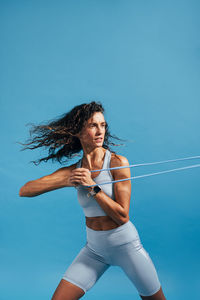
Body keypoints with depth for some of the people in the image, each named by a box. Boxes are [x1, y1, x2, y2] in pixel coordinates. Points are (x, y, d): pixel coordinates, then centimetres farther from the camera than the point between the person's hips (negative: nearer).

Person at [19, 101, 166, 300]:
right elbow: (24, 191, -9)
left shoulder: (118, 162, -15)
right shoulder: (73, 170, -4)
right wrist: (65, 181, -21)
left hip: (125, 245, -2)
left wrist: (92, 186, -24)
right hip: (94, 248, 3)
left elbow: (122, 216, -17)